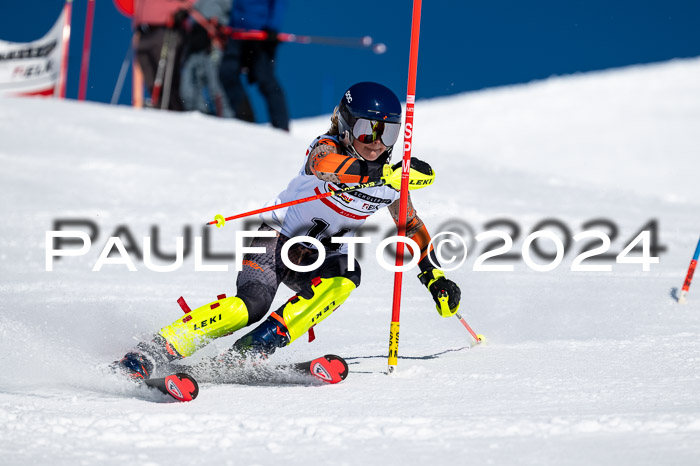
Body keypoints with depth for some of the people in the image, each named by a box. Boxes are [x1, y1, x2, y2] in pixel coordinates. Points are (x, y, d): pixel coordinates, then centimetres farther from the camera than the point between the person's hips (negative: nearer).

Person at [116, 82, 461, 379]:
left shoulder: (392, 179, -2)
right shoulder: (326, 150, -17)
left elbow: (412, 226, 15)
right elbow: (329, 168, -43)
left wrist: (435, 277, 12)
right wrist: (388, 175, -54)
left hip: (319, 259, 5)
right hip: (278, 240, -5)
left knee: (346, 277, -30)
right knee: (252, 303, -30)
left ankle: (253, 349, -32)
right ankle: (155, 351, -26)